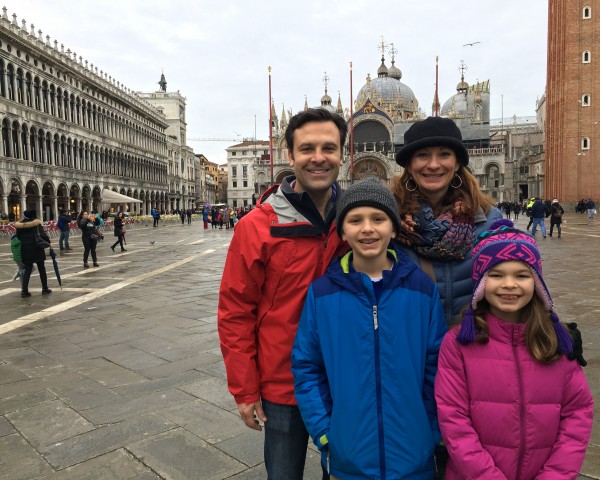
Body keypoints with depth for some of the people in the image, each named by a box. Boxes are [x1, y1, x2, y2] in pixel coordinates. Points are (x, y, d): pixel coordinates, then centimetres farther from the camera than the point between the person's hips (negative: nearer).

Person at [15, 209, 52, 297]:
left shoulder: (19, 225, 4)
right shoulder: (37, 223, -6)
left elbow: (18, 237, 7)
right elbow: (43, 235, -13)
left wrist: (25, 242, 16)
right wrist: (48, 242, -1)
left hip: (25, 249, 3)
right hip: (37, 248, -3)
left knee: (27, 269, 8)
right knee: (41, 269, 10)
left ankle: (24, 291, 1)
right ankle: (45, 289, 15)